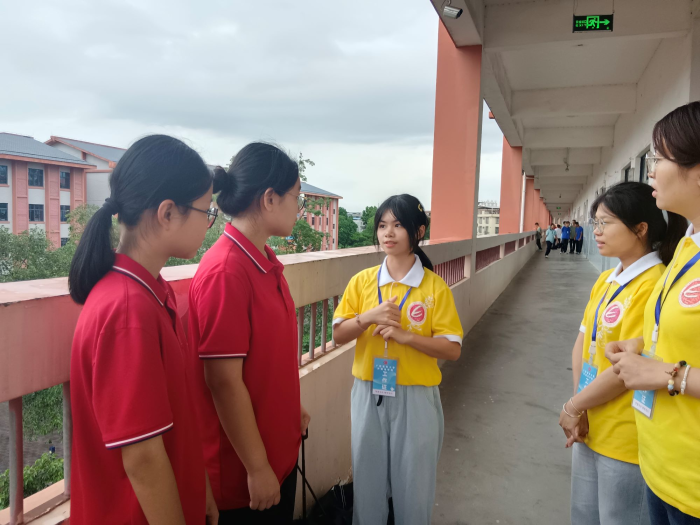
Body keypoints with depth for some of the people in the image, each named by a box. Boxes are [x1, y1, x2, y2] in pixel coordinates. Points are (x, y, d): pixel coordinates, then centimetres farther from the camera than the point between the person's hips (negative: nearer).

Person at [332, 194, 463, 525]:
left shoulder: (435, 287, -8)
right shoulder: (362, 281, -1)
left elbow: (452, 349, -8)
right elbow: (338, 335, 1)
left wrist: (405, 335, -21)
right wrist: (367, 318, -17)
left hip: (416, 397, -2)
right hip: (368, 394, 2)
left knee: (413, 485, 13)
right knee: (367, 480, 16)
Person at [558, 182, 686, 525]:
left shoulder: (653, 285, -20)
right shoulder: (605, 280, 7)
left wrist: (571, 408, -9)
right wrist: (579, 409, -6)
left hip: (626, 440, -8)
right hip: (590, 428, 8)